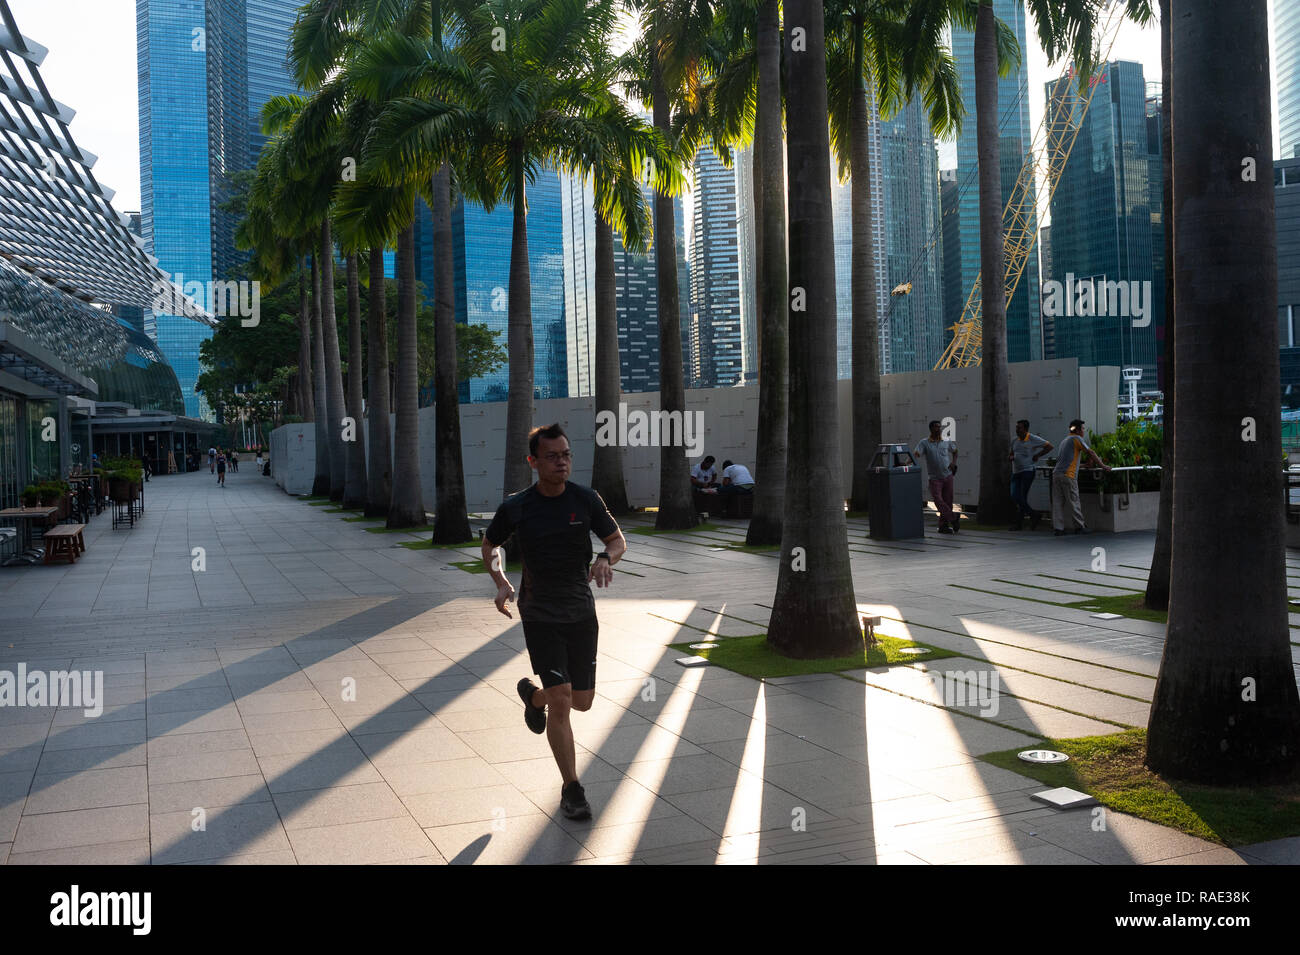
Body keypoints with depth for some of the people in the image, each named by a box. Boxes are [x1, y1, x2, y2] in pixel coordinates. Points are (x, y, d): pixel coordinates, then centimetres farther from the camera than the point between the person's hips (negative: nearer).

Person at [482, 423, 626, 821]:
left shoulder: (586, 500, -5)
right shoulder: (516, 508, -8)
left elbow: (617, 538, 5)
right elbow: (489, 545, 9)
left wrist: (605, 558, -18)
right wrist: (501, 582, -8)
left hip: (581, 613, 3)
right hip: (539, 616, -3)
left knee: (582, 701, 10)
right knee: (561, 700, -10)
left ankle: (533, 695, 44)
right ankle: (571, 789, 6)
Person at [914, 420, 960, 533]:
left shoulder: (946, 441, 7)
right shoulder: (924, 442, -4)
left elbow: (954, 451, 24)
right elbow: (916, 453, -18)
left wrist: (954, 462, 6)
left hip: (948, 476, 3)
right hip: (934, 477, -3)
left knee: (947, 501, 3)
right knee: (937, 499, -19)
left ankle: (943, 526, 11)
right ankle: (953, 518, -10)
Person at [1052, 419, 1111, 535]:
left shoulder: (1065, 440, 25)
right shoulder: (1077, 439, 0)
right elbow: (1090, 453, -4)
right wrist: (1102, 466, 1)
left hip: (1056, 473, 8)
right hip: (1068, 475, -8)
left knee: (1058, 503, 3)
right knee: (1074, 502, 0)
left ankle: (1058, 528, 1)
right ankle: (1079, 527, 6)